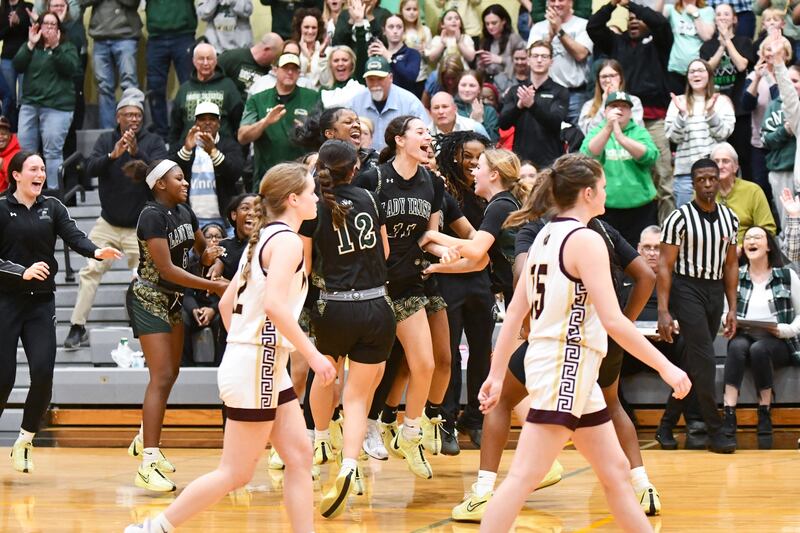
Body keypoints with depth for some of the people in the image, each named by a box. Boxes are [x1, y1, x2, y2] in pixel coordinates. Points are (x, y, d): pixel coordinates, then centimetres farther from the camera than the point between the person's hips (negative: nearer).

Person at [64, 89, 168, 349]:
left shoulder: (153, 142, -1)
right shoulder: (106, 140, 6)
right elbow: (90, 168, -8)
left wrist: (136, 153, -29)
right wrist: (112, 155, -26)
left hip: (140, 227, -2)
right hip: (107, 223, 2)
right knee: (90, 271, -5)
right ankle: (78, 327, 1)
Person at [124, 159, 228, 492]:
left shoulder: (184, 212, 5)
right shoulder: (152, 216, -20)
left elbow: (202, 249, 21)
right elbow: (166, 269, -25)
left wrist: (209, 254, -3)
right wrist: (213, 287, -25)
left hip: (173, 299, 9)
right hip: (148, 299, -9)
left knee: (171, 374, 16)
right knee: (162, 377, -16)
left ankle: (144, 442, 35)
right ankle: (148, 466, -18)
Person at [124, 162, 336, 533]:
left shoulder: (264, 238, 15)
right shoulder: (287, 240, -12)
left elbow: (226, 302, 18)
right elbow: (274, 305, -25)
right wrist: (313, 354, -21)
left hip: (267, 366, 10)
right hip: (258, 366, -10)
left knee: (299, 457, 7)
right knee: (236, 473, -4)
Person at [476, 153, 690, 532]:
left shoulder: (546, 236, 13)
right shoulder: (586, 240, -13)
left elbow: (514, 313, 13)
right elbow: (612, 320, -19)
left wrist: (497, 374, 16)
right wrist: (665, 367, -15)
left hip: (571, 372, 10)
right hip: (566, 369, -10)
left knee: (615, 470, 14)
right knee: (524, 477, -11)